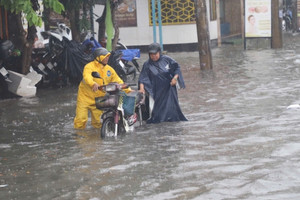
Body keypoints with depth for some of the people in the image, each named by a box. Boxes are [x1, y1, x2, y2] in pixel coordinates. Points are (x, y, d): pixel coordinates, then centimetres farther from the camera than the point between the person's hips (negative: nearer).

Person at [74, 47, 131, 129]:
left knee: (98, 122, 6)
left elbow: (118, 81, 10)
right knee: (81, 119, -7)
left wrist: (128, 90, -2)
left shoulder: (109, 69, 8)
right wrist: (93, 84, -54)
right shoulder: (89, 66, -12)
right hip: (85, 97, -5)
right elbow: (87, 77, -32)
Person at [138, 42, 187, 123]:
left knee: (171, 106, 4)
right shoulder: (147, 64, -3)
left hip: (169, 89, 1)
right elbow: (143, 77, -7)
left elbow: (177, 68, 6)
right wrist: (142, 88, -22)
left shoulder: (167, 59, -2)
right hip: (157, 92, -1)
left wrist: (175, 77, -10)